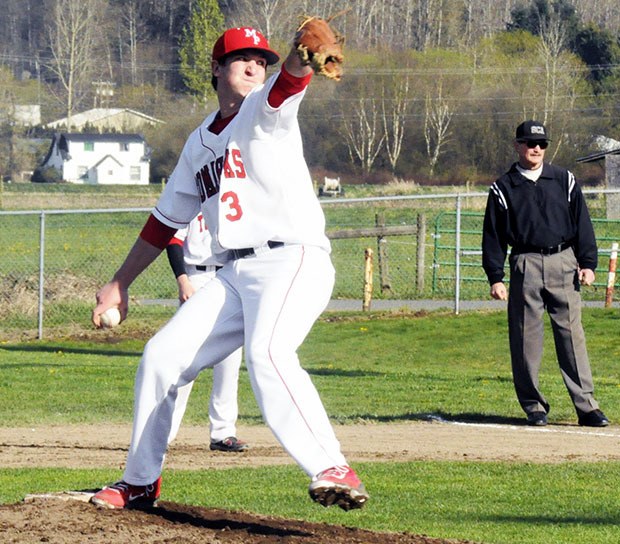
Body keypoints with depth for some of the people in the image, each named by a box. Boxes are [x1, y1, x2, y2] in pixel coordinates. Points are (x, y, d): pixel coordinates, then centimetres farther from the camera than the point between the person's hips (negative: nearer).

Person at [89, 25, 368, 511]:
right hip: (234, 273, 7)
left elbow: (285, 86, -24)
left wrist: (300, 58, -49)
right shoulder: (200, 143, 21)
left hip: (294, 259, -7)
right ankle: (140, 483, 21)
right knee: (162, 356, 5)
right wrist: (119, 284, 30)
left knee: (267, 353, -32)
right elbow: (167, 220, 28)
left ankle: (333, 471, -39)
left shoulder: (264, 108, 1)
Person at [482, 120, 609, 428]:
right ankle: (533, 405, 7)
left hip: (563, 263, 0)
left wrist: (587, 263, 1)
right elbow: (493, 235, 7)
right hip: (525, 265, 0)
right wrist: (495, 278, 0)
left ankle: (586, 406, -4)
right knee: (526, 338, -1)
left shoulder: (564, 181, 11)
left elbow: (582, 224, 10)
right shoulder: (503, 188, 7)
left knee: (571, 333, -3)